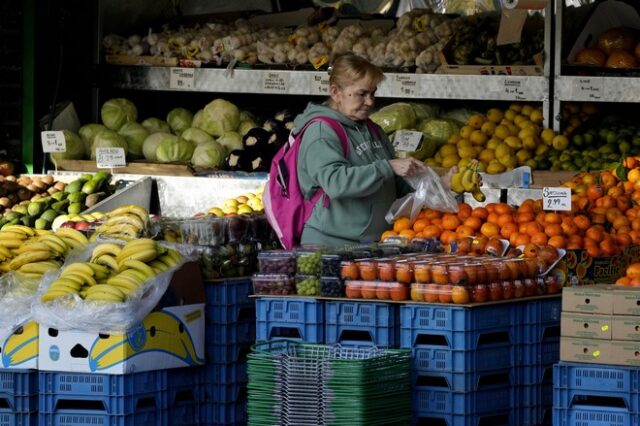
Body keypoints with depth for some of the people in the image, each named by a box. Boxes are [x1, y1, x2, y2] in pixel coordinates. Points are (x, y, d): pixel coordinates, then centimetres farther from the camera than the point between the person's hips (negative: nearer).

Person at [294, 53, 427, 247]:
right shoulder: (321, 132, -9)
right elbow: (334, 181, -25)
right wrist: (388, 167, -27)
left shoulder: (373, 131, 18)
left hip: (376, 243, 7)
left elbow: (396, 185, 28)